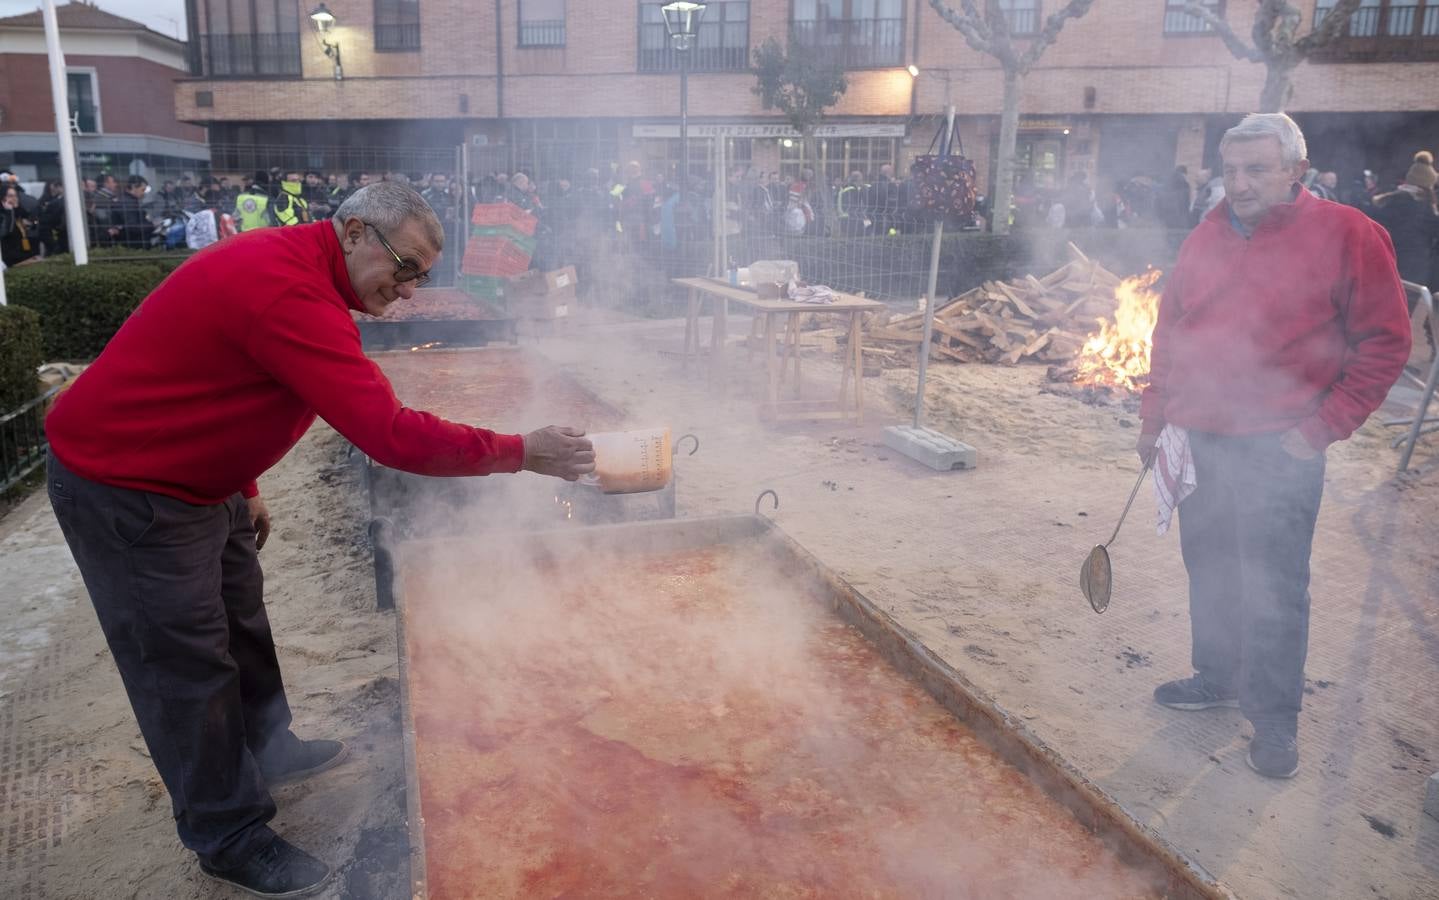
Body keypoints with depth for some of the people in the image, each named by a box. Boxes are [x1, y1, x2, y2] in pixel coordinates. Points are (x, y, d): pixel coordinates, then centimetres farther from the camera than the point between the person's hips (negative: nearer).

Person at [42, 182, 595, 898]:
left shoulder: (286, 264, 3)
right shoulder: (289, 293, -31)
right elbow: (390, 434, -36)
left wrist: (243, 486, 17)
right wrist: (522, 452, -29)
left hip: (189, 475, 10)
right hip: (122, 487, -10)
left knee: (240, 620, 21)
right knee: (188, 663, 1)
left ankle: (265, 749, 42)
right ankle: (229, 838, 17)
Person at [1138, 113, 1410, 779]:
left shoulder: (1346, 235, -8)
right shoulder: (1209, 236, 8)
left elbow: (1384, 344, -7)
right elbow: (1169, 327, 14)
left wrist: (1321, 427, -12)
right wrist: (1155, 415, 12)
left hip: (1277, 450, -5)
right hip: (1199, 439, 6)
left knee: (1273, 588, 1)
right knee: (1209, 569, 16)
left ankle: (1274, 718, 16)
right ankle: (1216, 678, 34)